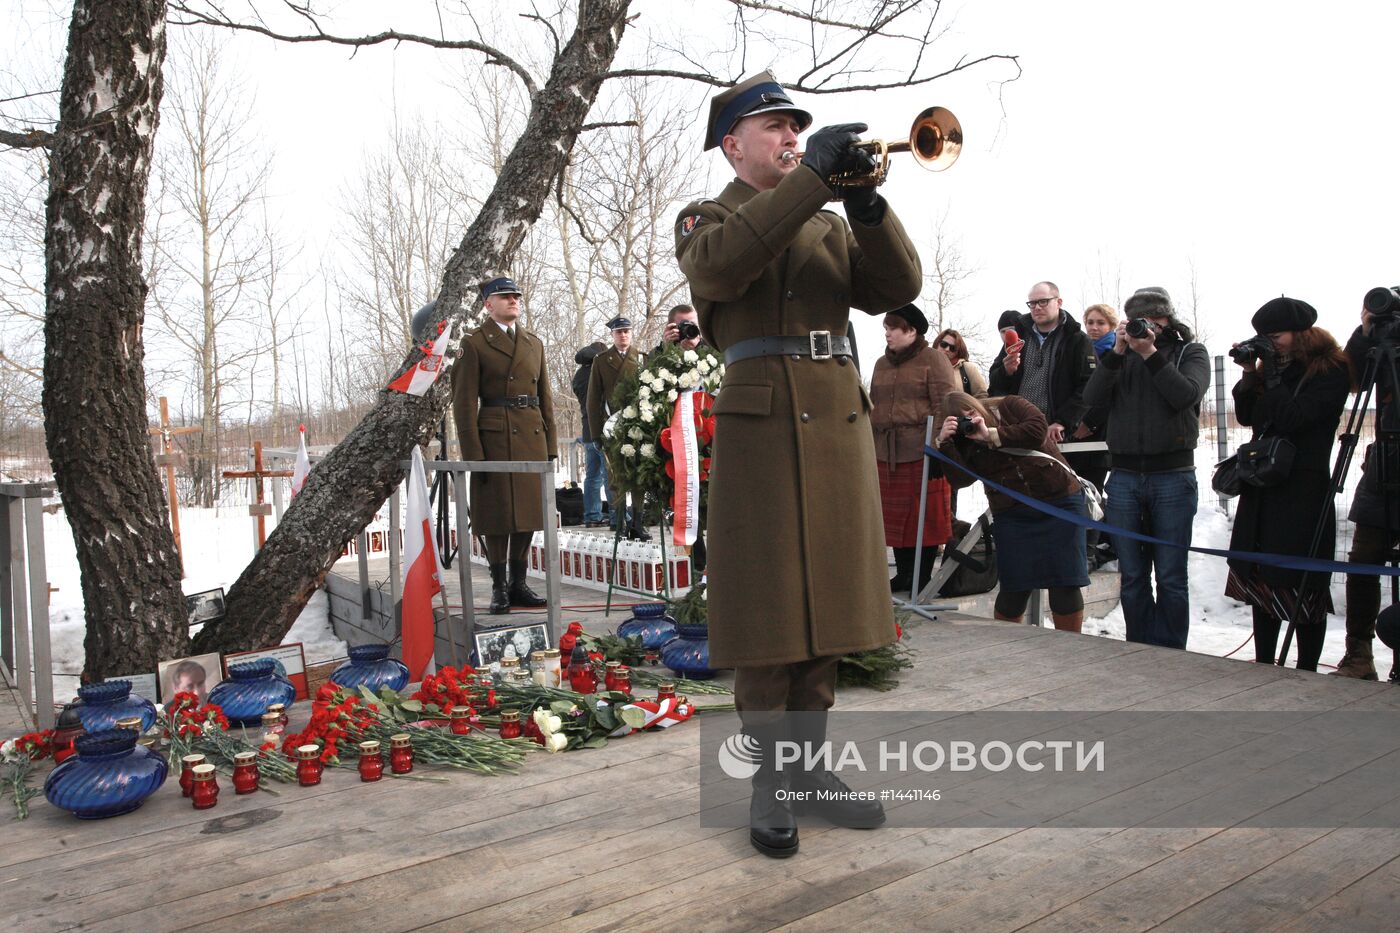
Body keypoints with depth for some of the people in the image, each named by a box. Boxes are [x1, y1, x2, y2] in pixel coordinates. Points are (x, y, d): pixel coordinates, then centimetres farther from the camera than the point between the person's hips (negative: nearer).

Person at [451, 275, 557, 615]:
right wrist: (472, 453, -12)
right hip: (495, 438, -5)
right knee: (498, 511, -1)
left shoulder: (534, 343, 16)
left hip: (533, 437, 5)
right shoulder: (474, 343, -1)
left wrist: (550, 444, 9)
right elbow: (464, 402, -6)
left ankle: (518, 583, 18)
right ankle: (499, 587, 8)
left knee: (529, 510, 7)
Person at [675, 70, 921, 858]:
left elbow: (897, 287, 6)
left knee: (826, 600, 7)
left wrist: (867, 204, -9)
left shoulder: (830, 227, 23)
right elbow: (719, 264, -17)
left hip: (840, 429, 5)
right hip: (760, 429, -5)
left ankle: (811, 765, 19)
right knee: (768, 612, -3)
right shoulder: (708, 219, 9)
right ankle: (771, 779, 8)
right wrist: (812, 178, -20)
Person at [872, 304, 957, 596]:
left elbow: (945, 404, -8)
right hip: (886, 452, 6)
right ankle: (903, 574, 18)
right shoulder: (881, 364, 18)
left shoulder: (933, 359, -1)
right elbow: (873, 407, 21)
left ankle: (924, 577, 9)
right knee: (895, 516, 7)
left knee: (926, 515, 0)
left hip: (921, 451, -6)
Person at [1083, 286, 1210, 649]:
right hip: (1124, 476, 3)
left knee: (1171, 578, 0)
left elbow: (1186, 394, -11)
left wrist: (1150, 354, -13)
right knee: (1132, 577, 7)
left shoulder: (1190, 352, 8)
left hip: (1173, 476, -2)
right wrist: (1117, 352, -8)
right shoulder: (1120, 355, 14)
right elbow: (1093, 398, -1)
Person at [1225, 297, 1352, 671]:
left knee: (1302, 585, -2)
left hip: (1303, 490, -7)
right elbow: (1246, 417, 12)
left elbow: (1291, 417, -19)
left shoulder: (1330, 370, -7)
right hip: (1262, 489, 7)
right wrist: (1250, 374, 0)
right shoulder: (1277, 365, 13)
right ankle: (1264, 666, 20)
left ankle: (1306, 674, 7)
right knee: (1261, 580, 10)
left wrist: (1273, 376, -13)